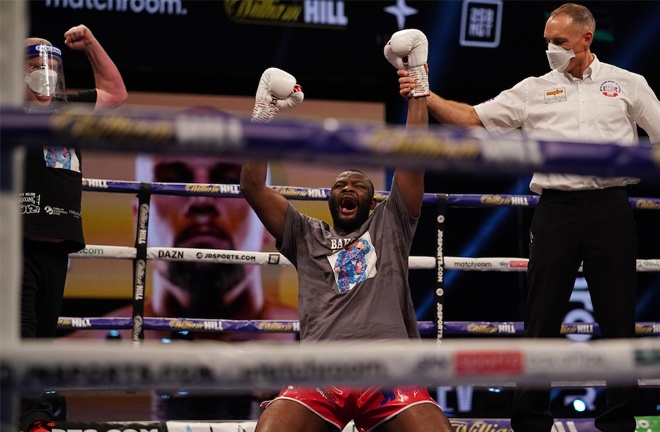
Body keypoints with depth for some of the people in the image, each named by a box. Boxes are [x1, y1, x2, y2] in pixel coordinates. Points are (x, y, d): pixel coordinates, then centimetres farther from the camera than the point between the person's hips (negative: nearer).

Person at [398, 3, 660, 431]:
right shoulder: (535, 90, 10)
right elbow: (471, 118, 5)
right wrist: (425, 95, -9)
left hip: (611, 208, -1)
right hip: (557, 208, 1)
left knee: (618, 318, 3)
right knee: (542, 320, 2)